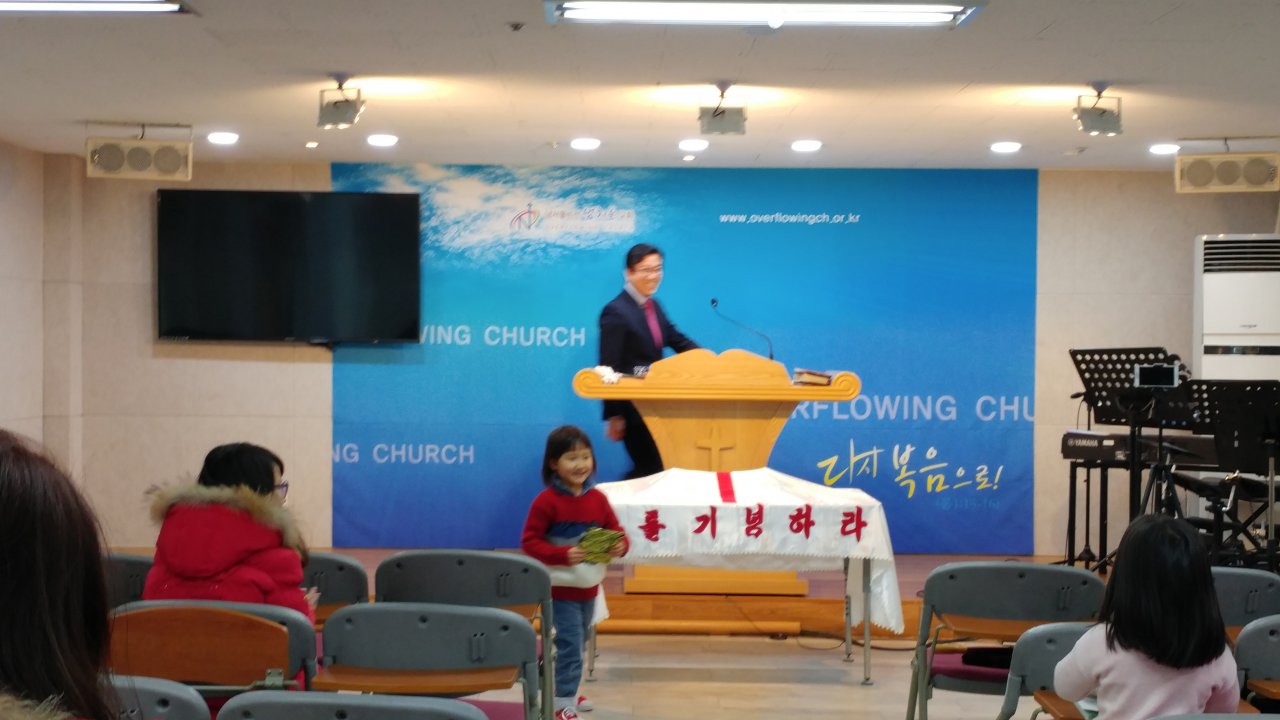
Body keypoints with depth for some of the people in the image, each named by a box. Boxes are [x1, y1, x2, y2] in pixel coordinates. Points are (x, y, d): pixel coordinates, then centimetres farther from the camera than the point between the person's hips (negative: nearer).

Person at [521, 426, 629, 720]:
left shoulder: (597, 498, -1)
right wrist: (563, 554, -28)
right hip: (561, 588, -6)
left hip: (589, 587, 6)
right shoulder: (546, 501, -17)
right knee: (570, 645, -8)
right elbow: (529, 542, -16)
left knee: (578, 643, 21)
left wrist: (620, 545, -18)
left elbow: (616, 531, 6)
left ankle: (565, 690, 40)